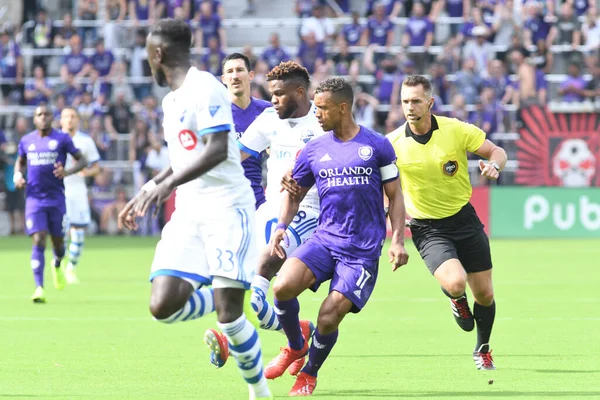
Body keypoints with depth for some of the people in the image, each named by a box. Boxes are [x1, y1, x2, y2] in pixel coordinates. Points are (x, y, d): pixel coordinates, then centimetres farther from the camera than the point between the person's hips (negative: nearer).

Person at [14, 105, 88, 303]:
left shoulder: (62, 139, -1)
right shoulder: (26, 141, 7)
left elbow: (82, 160, 2)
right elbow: (20, 161, 24)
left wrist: (67, 172, -17)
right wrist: (17, 175, 2)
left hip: (56, 198, 0)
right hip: (34, 198, 0)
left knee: (58, 241, 9)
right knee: (38, 241, -13)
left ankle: (57, 265, 46)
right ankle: (39, 288, -17)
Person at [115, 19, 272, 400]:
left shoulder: (205, 89, -11)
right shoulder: (171, 100, 18)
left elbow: (217, 150, -22)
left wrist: (166, 184, -28)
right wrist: (145, 192, 29)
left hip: (226, 208, -8)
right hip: (188, 214, 8)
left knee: (229, 312, -13)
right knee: (163, 306, -9)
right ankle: (224, 305, 16)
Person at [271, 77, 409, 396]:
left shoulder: (377, 146, 0)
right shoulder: (314, 150, 8)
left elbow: (395, 196, 6)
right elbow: (294, 193, 18)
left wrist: (397, 240, -4)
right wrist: (281, 227, 0)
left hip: (363, 249, -3)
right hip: (324, 239, 3)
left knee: (329, 317, -13)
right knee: (282, 287, -21)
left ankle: (310, 373, 17)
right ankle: (295, 347, 8)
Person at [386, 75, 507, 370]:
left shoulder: (457, 130, -10)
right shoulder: (393, 142, -11)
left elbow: (497, 151, -1)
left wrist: (493, 165, -24)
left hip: (463, 218, 2)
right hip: (427, 228, -2)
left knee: (484, 294, 6)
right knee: (455, 282, -28)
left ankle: (483, 350, 34)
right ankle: (457, 301, 12)